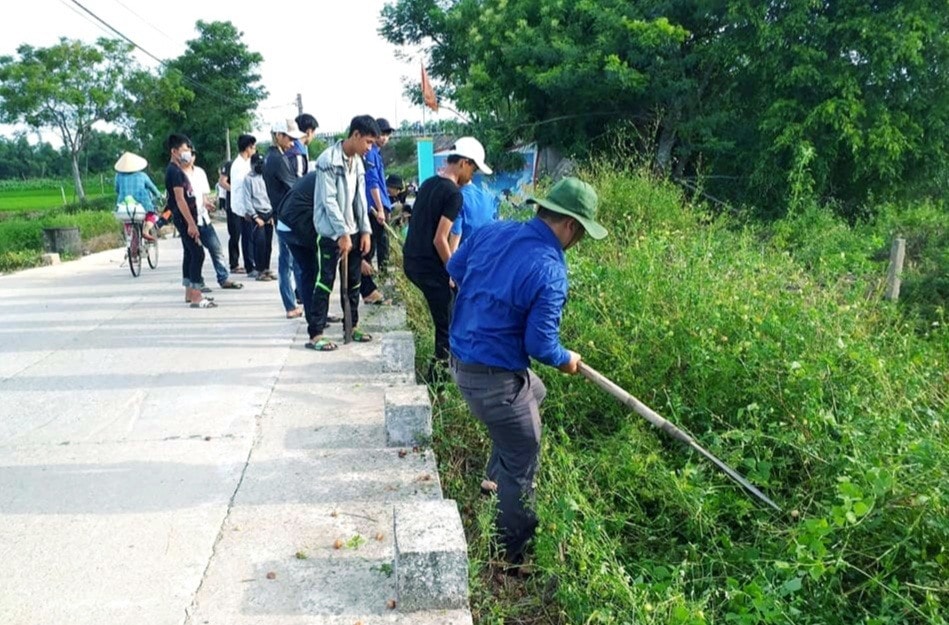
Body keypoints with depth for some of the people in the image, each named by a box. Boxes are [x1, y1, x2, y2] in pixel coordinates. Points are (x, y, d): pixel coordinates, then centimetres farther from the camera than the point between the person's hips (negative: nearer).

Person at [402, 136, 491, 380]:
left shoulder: (428, 184, 11)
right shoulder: (454, 194, -16)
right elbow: (439, 239, -21)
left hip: (411, 260, 9)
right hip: (429, 265, -9)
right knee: (448, 324, 3)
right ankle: (438, 374, 10)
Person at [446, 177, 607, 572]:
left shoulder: (491, 231, -3)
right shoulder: (549, 270, -24)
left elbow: (454, 269, 13)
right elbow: (540, 344, -21)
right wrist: (566, 359, 1)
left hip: (461, 359, 9)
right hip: (495, 377, -8)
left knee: (534, 394, 33)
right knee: (522, 464, 10)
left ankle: (496, 477, 42)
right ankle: (514, 553, 27)